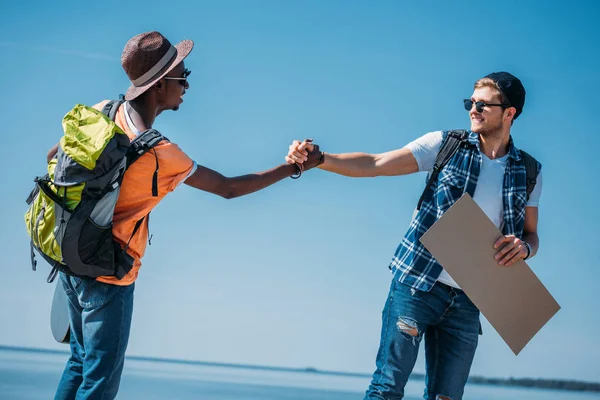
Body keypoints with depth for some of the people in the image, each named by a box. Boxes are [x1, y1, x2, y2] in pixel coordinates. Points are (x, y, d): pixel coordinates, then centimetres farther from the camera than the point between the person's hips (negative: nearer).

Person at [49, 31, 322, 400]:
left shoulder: (101, 113, -4)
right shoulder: (161, 155, -24)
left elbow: (54, 157, 10)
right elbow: (229, 188, -14)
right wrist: (293, 167, -5)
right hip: (107, 274, -8)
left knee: (82, 360, 21)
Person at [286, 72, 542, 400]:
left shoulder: (529, 173, 8)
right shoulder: (446, 145, 0)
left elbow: (532, 235, 15)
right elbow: (375, 164, -7)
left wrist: (523, 247, -11)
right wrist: (318, 158, -22)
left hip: (466, 300, 3)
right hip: (417, 286, -3)